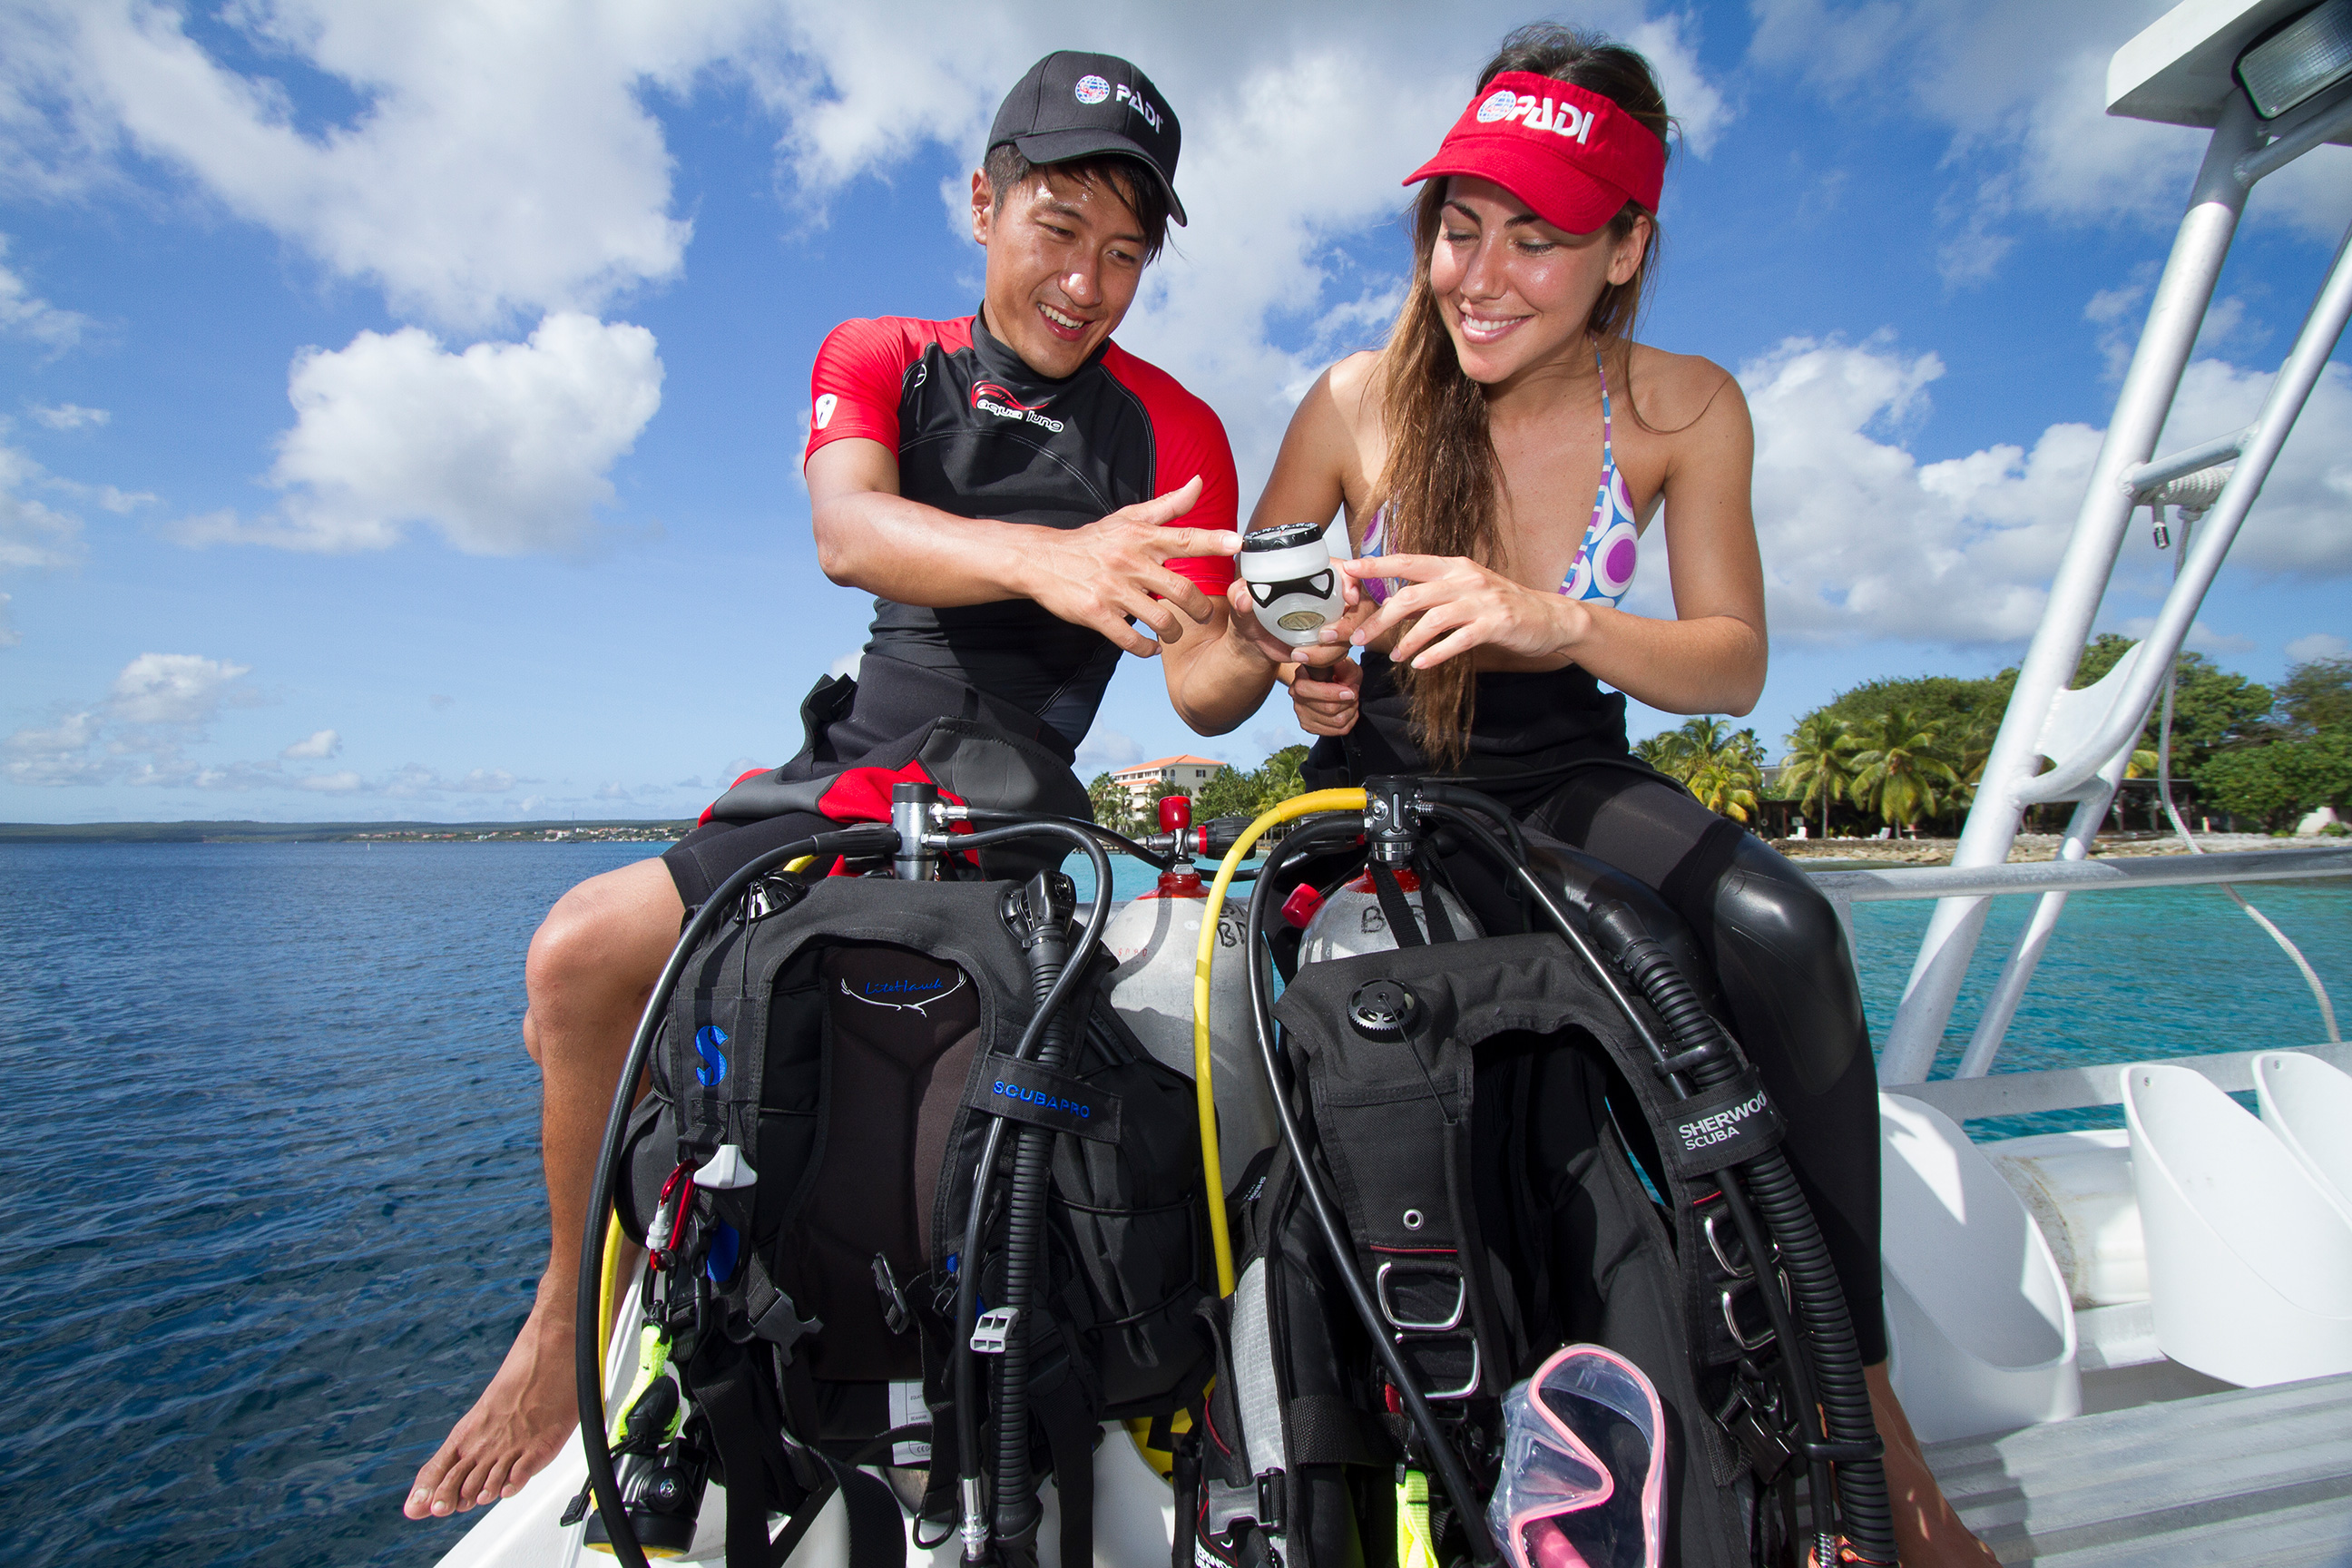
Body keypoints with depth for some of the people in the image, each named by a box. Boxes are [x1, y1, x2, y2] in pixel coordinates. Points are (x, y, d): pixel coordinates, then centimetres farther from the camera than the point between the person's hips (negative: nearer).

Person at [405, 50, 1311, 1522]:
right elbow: (848, 530, -18)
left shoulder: (1173, 433, -2)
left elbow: (1200, 690, -9)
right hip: (841, 766, 5)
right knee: (568, 1014, 9)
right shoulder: (878, 357, 6)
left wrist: (1265, 653, -34)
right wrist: (1040, 556, -38)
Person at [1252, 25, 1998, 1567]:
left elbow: (1734, 665, -7)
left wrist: (1554, 621, -27)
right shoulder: (1358, 402, -7)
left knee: (1785, 930, -28)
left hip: (1569, 778, 1)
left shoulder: (1687, 409, -3)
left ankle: (1855, 1389, -12)